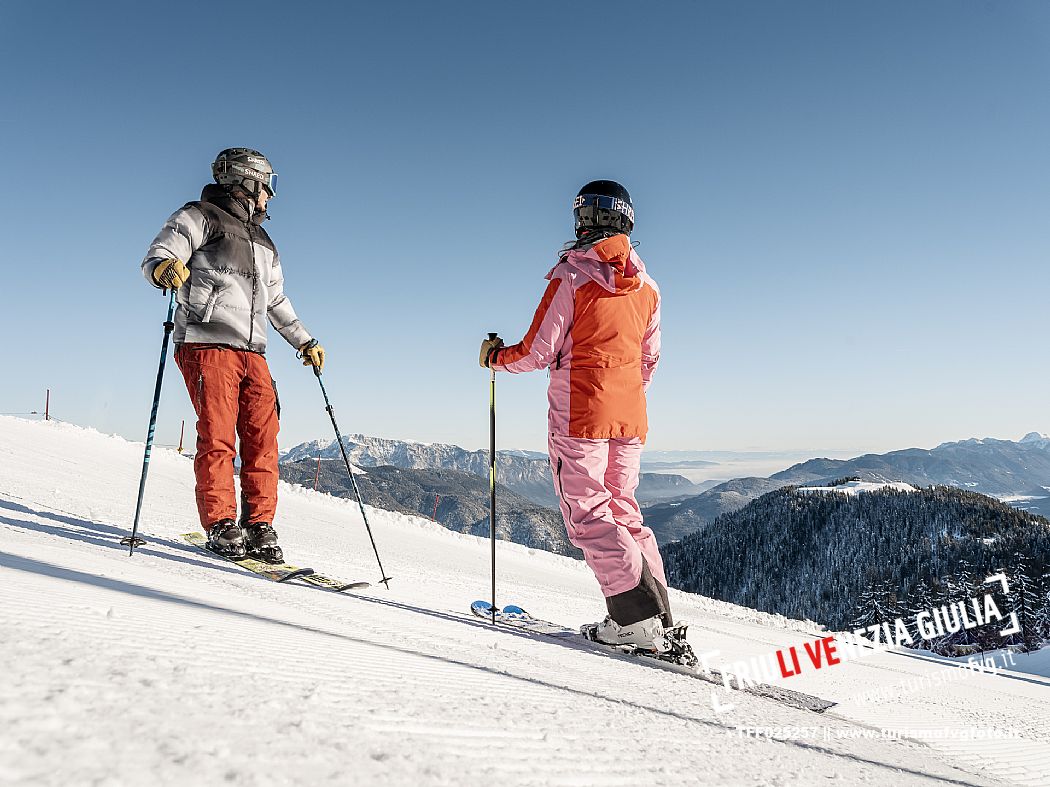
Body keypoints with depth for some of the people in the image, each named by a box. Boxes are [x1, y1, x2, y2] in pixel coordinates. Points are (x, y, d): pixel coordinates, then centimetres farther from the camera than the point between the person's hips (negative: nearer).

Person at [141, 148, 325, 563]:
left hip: (252, 353, 6)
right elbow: (154, 257, -5)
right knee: (217, 437, -10)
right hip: (207, 345, -6)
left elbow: (277, 301, 33)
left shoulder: (264, 243, 27)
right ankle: (220, 525, -2)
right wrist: (164, 268, -29)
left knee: (262, 438, -4)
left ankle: (259, 525, 1)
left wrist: (304, 342, 29)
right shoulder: (200, 217, 7)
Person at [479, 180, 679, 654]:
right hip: (629, 418, 7)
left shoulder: (571, 276, -9)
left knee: (589, 515, 0)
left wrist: (495, 356, 9)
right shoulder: (647, 285, 9)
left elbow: (539, 352, -9)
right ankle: (658, 619, 16)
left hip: (579, 413, -6)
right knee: (623, 511, 15)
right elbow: (649, 360, 15)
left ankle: (638, 619, -3)